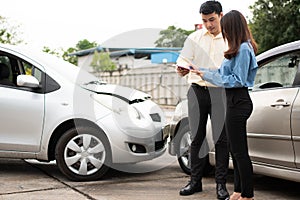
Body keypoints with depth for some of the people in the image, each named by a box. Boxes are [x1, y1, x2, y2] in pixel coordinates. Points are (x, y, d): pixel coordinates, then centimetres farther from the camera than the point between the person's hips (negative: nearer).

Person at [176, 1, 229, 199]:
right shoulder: (194, 38, 10)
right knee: (197, 137, 6)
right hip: (197, 91, 2)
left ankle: (221, 184, 8)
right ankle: (195, 181, 16)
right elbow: (183, 59, 5)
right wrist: (181, 69, -18)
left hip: (220, 92, -1)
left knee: (221, 138, -1)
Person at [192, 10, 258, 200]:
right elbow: (224, 73, 19)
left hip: (238, 102, -10)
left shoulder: (243, 49, -15)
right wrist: (201, 70, 20)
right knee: (237, 150, 16)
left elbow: (238, 80, -18)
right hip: (235, 101, 10)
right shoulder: (240, 48, 16)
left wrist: (209, 76, -13)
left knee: (239, 151, -4)